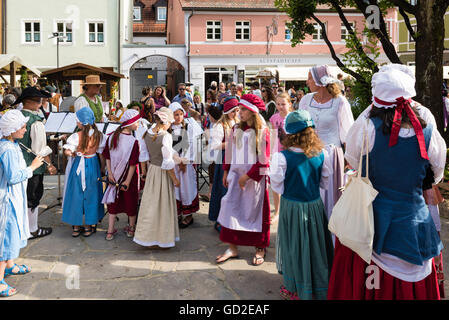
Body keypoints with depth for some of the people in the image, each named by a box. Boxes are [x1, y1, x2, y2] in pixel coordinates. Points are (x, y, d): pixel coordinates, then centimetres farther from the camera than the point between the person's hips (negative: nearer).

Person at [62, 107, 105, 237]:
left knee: (77, 194, 11)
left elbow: (67, 151, -21)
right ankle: (88, 226, 21)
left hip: (79, 166, -2)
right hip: (93, 165, 2)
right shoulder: (99, 135, -8)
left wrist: (74, 154, -1)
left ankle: (76, 227, 19)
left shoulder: (76, 136, -17)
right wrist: (103, 169, 11)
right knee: (91, 194, 13)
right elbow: (102, 153, -2)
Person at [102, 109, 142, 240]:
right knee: (130, 200, 15)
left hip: (115, 174, 4)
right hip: (129, 175, -4)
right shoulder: (134, 141, -21)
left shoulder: (112, 137, -7)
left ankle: (110, 231, 20)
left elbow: (107, 157, -2)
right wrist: (128, 181, -14)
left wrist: (110, 173, 2)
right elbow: (133, 164, -20)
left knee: (114, 200, 16)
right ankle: (131, 229, 30)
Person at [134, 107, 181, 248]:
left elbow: (145, 155, 8)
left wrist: (145, 170, 18)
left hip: (151, 169, 6)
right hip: (163, 173, -6)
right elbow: (168, 162, -19)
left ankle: (147, 235, 27)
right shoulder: (166, 136, -21)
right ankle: (163, 238, 17)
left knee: (150, 203, 16)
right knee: (164, 205, 6)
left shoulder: (147, 133, 0)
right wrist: (175, 179, -9)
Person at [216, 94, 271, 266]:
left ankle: (260, 249, 21)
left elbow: (264, 160, -13)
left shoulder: (262, 131, -10)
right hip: (236, 174, 5)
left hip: (254, 177, -5)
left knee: (256, 211, 5)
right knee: (231, 208, 1)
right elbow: (230, 152, 15)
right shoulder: (236, 129, 7)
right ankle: (232, 248, 12)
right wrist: (226, 172, 11)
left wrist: (247, 176, -15)